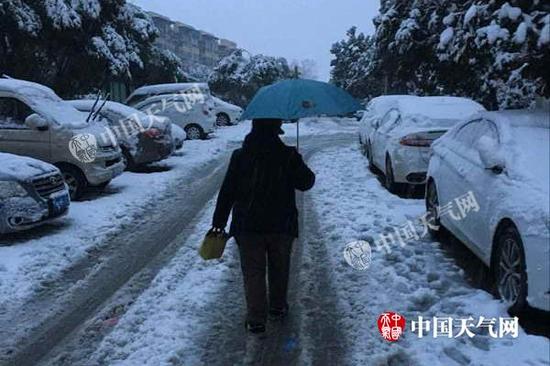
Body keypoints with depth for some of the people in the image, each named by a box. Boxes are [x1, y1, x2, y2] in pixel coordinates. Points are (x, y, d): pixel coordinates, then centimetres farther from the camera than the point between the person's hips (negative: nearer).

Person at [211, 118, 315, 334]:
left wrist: (218, 222, 2)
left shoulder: (240, 156, -6)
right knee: (279, 268, 20)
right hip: (282, 226, 1)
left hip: (248, 227, 0)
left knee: (253, 272, 7)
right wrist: (302, 169, 22)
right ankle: (278, 307, 34)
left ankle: (256, 320, 6)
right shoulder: (289, 156, -9)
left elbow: (227, 192, -4)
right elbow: (306, 182, 1)